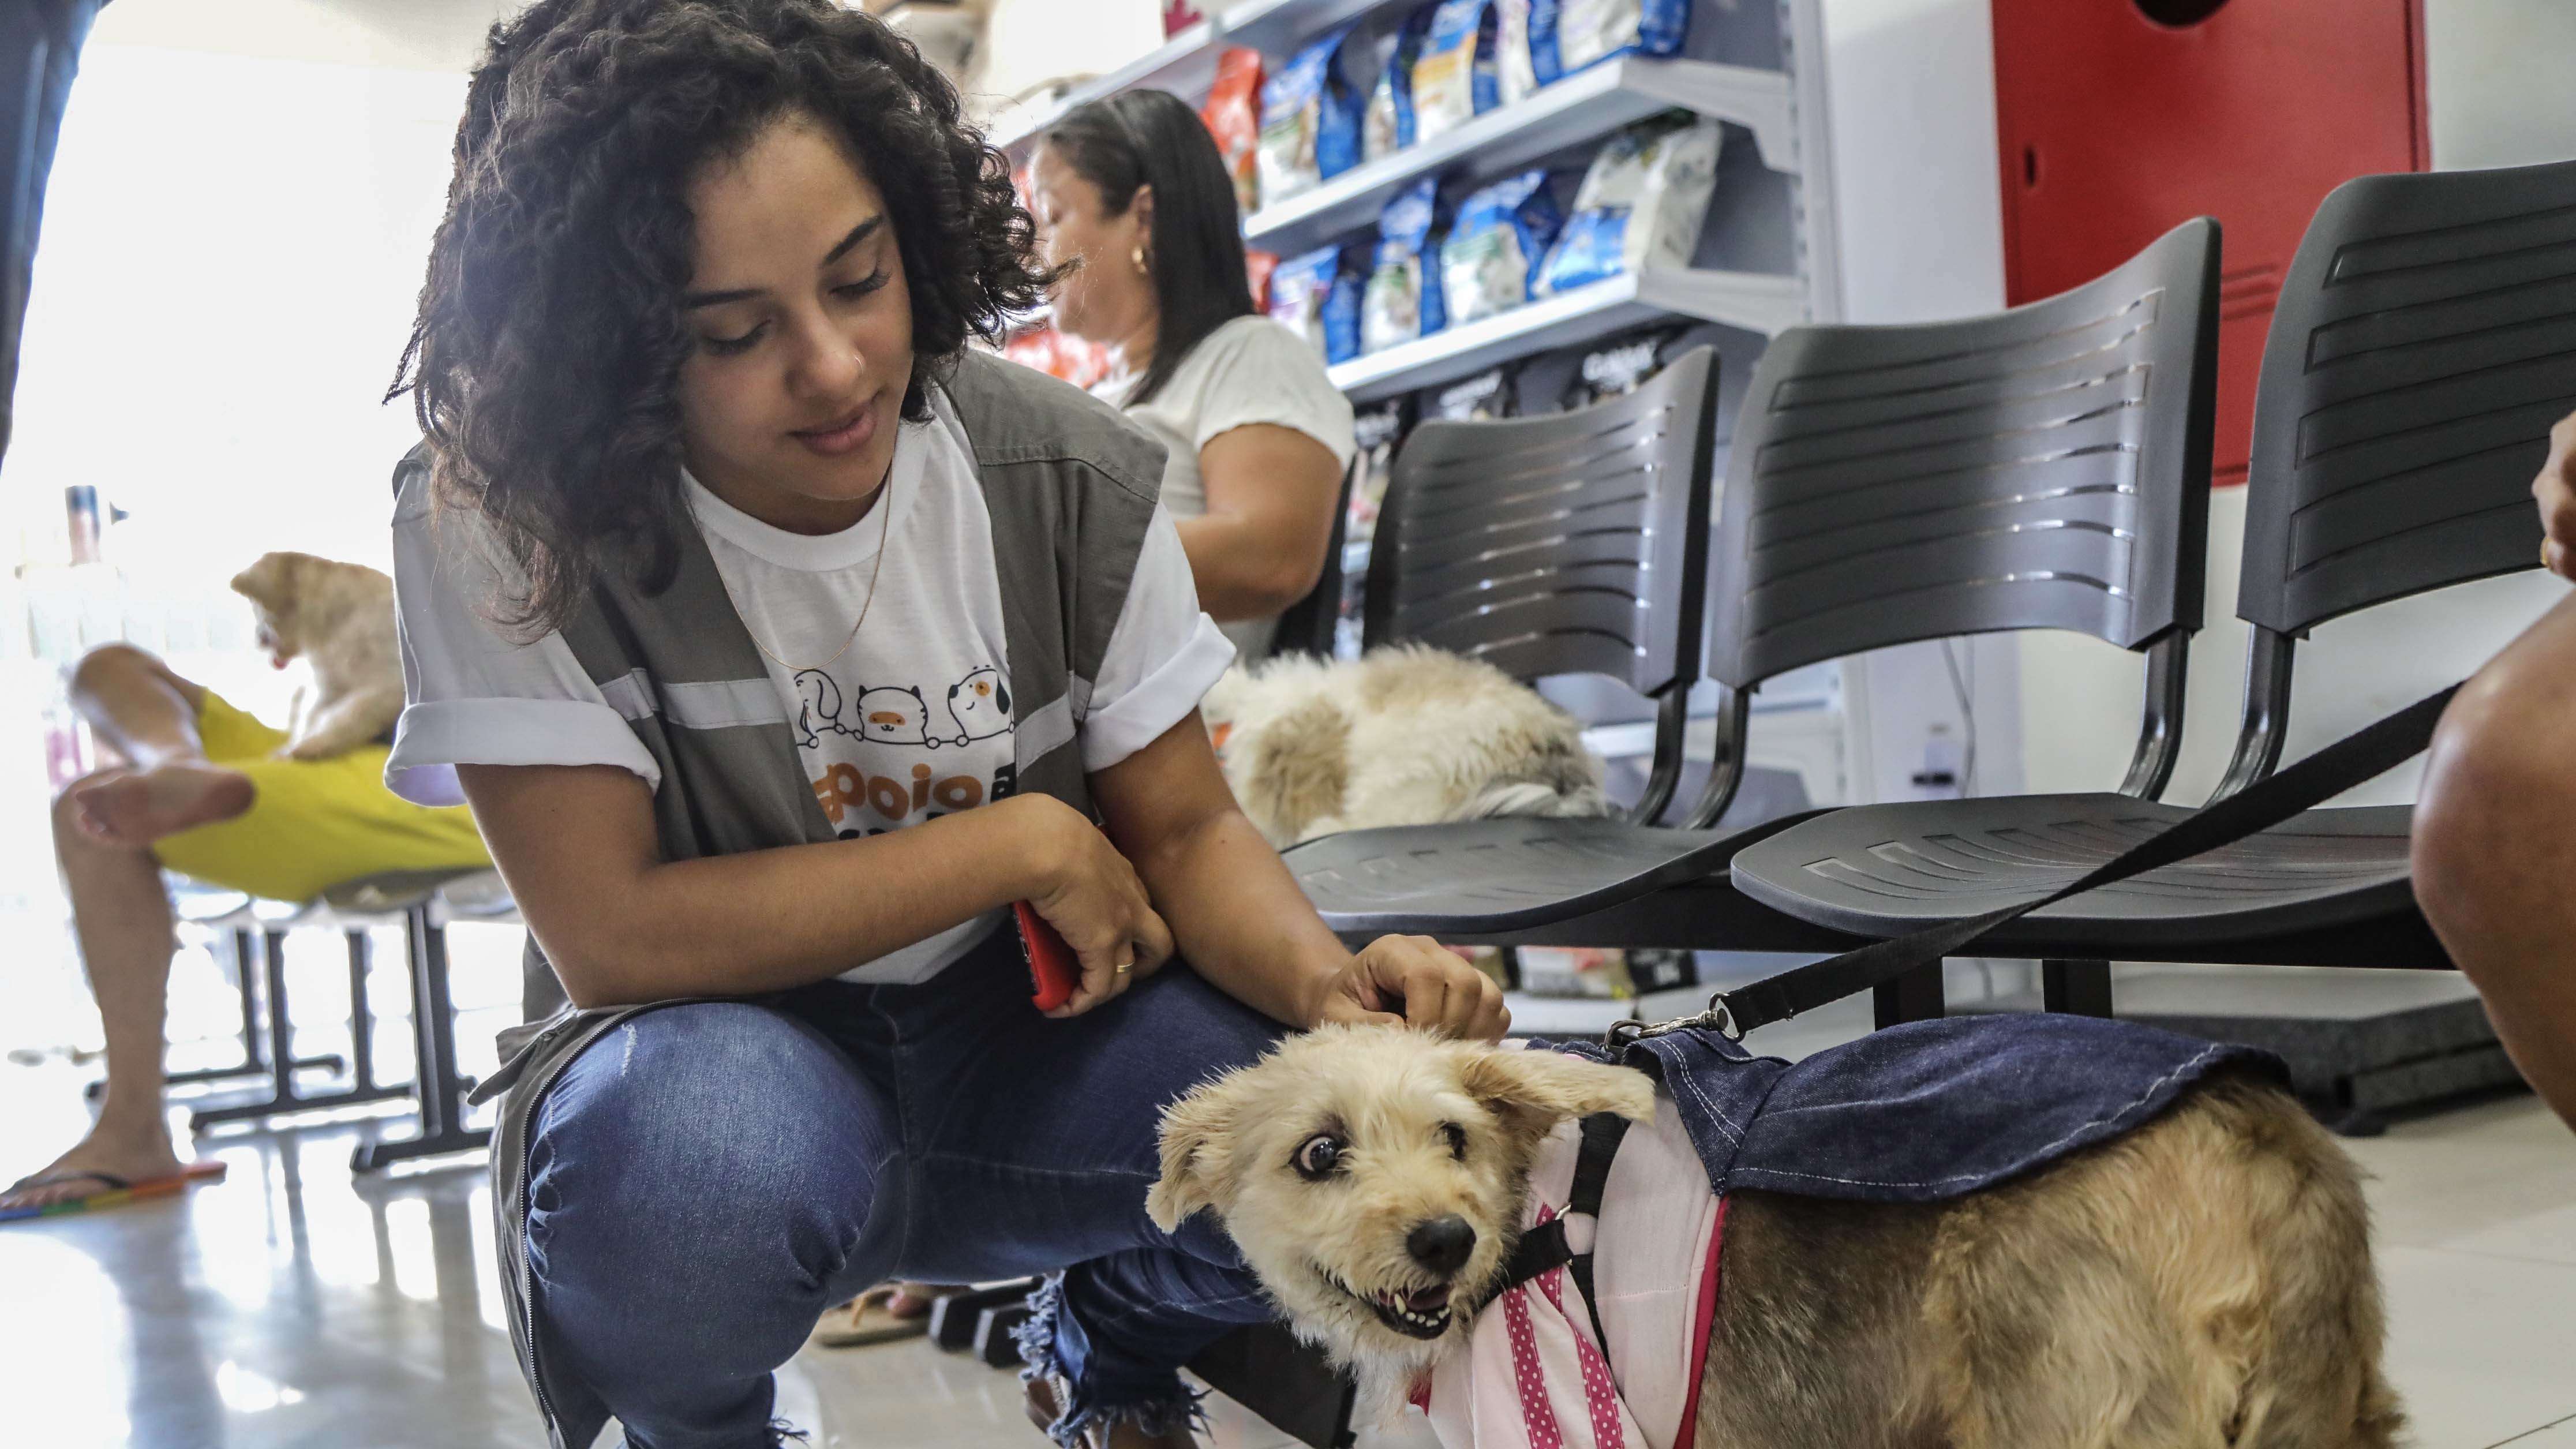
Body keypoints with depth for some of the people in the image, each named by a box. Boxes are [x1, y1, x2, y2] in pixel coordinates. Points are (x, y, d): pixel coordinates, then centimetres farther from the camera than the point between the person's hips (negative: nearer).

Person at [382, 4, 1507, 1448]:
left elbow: (1188, 831, -3)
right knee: (687, 1149, -39)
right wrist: (1029, 843, -19)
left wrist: (1326, 979, -26)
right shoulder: (506, 530, -17)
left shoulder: (1071, 475, -8)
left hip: (1028, 1028, 3)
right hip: (729, 1049, -3)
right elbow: (612, 934, -22)